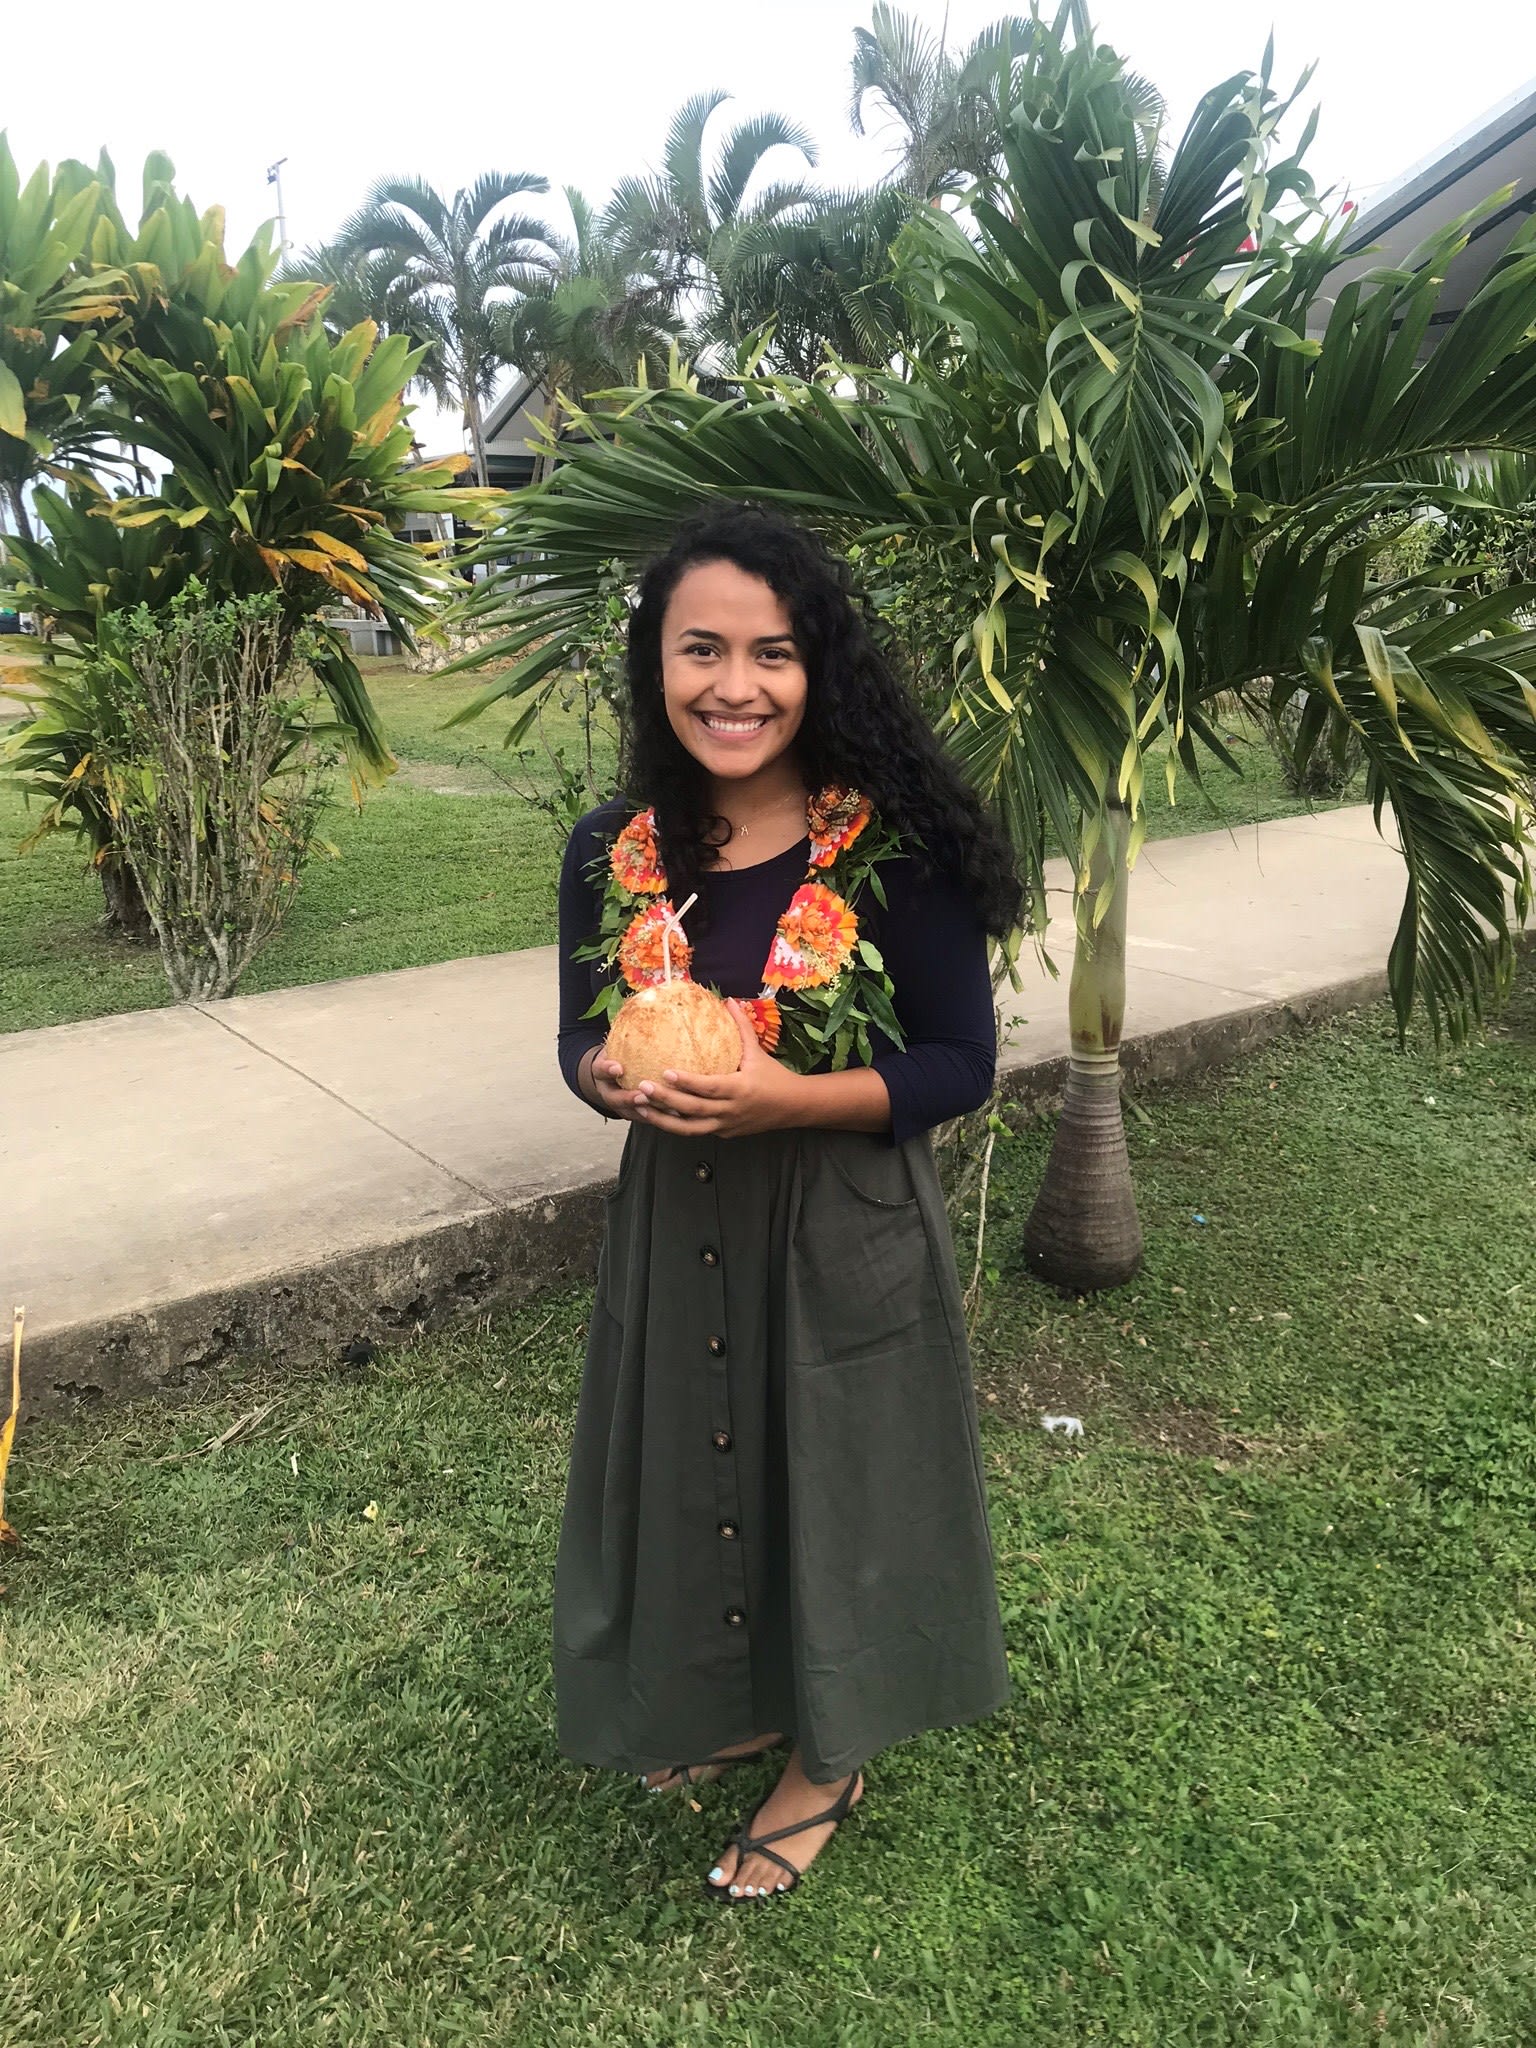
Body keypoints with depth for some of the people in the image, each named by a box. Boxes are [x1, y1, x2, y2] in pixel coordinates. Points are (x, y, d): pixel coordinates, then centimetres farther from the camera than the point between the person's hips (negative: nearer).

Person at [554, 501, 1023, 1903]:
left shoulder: (892, 851, -16)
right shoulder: (614, 854, -5)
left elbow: (962, 1065, -11)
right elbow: (581, 1038, 7)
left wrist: (789, 1098, -25)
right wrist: (615, 1081, -17)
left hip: (844, 1237, -4)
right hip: (675, 1227, 4)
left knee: (834, 1467, 13)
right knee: (690, 1459, 20)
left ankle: (831, 1749, 43)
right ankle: (735, 1699, 51)